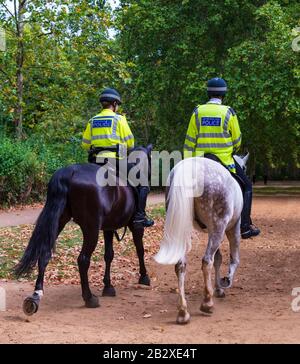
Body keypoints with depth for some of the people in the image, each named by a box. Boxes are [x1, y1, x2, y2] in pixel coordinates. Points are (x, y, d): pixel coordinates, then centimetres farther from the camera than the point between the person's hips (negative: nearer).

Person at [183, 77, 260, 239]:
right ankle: (245, 226, 6)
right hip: (224, 160, -2)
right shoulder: (228, 112, -4)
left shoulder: (197, 112, 3)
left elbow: (190, 140, 1)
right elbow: (237, 140, 2)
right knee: (246, 186, 12)